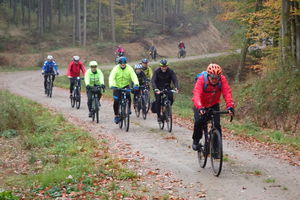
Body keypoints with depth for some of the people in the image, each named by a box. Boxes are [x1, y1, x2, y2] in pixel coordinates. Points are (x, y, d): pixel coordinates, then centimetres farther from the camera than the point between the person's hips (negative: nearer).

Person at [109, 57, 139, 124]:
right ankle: (116, 115, 7)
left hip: (125, 86, 1)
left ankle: (128, 108, 0)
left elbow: (134, 76, -24)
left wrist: (136, 84, -43)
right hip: (117, 87, 0)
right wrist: (112, 85, -45)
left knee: (128, 96, -25)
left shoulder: (129, 68, -13)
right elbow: (111, 77, -26)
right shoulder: (116, 68, -16)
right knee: (116, 101, -9)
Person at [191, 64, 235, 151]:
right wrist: (200, 108, -57)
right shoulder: (201, 79, -29)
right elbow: (197, 94, -41)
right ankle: (196, 141, 1)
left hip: (214, 105, 2)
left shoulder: (222, 79, -22)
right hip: (201, 105, -2)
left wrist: (230, 106, -48)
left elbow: (227, 93, -31)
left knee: (217, 124, -15)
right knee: (199, 121, -23)